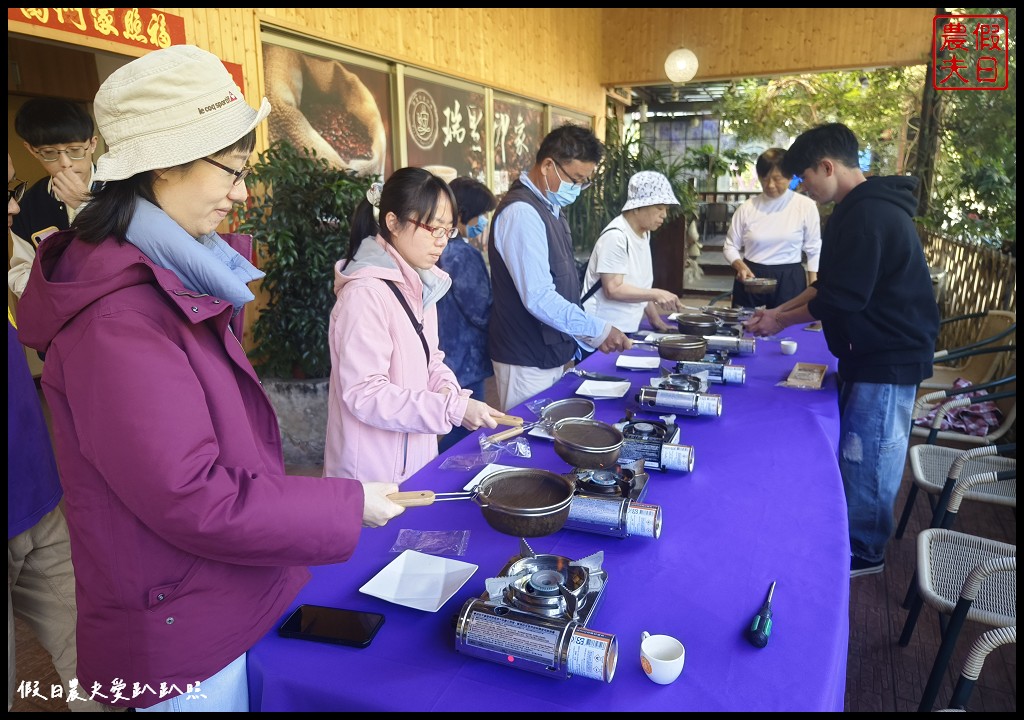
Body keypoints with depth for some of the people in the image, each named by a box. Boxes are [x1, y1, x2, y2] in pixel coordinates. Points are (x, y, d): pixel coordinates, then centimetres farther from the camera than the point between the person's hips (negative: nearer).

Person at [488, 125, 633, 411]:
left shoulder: (550, 207, 10)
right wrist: (598, 330, -20)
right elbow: (539, 298, -26)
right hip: (527, 363, -9)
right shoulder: (522, 213, -20)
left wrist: (588, 334, 15)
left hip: (550, 354, 9)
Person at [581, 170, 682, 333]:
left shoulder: (644, 233, 10)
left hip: (627, 329, 8)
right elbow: (613, 289, -22)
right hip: (603, 330, -8)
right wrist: (656, 294, -23)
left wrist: (655, 320, 14)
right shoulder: (615, 236, -18)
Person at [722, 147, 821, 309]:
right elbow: (730, 246, 7)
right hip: (751, 279, 1)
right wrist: (740, 266, -13)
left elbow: (814, 250, 3)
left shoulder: (806, 206, -2)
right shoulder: (747, 208, 0)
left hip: (789, 281, -1)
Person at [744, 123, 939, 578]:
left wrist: (782, 320, -10)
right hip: (876, 351, 10)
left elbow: (844, 298, -22)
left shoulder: (868, 214, -21)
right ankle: (848, 531, 32)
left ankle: (862, 552, 17)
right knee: (854, 450, 18)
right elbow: (832, 284, 18)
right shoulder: (866, 208, 12)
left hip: (888, 359, -10)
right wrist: (781, 309, 12)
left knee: (866, 456, 2)